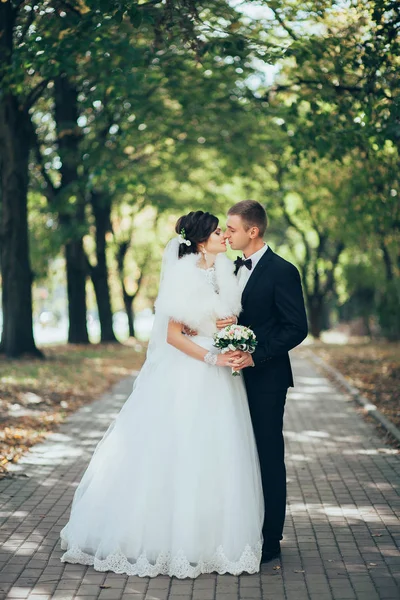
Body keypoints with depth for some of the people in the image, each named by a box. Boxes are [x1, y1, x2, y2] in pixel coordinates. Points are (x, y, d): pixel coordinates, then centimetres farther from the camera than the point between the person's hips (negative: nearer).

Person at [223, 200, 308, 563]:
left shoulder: (282, 271, -11)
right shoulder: (234, 269, 13)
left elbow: (297, 328, -14)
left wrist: (256, 355, -21)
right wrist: (223, 323, -3)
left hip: (265, 379, -7)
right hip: (238, 376, 7)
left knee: (268, 458, 0)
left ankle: (270, 540, 10)